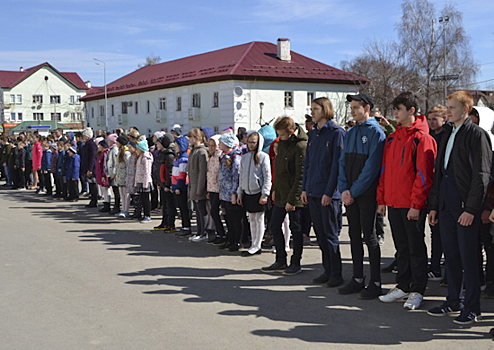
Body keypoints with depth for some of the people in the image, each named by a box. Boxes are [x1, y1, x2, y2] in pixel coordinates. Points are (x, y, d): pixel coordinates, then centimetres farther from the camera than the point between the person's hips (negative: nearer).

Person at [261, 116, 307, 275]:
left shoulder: (301, 146, -18)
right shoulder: (282, 142, 9)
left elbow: (300, 176, -18)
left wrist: (292, 199, -18)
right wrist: (275, 188, 15)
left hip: (294, 197, -9)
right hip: (280, 194, 9)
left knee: (296, 229, 4)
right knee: (274, 226, 11)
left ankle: (296, 263, 16)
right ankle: (281, 261, 22)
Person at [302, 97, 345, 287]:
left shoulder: (336, 133, -8)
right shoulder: (313, 134, 14)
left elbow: (337, 164, -13)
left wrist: (329, 191, -17)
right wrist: (304, 188, 11)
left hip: (329, 193, -7)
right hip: (313, 192, 7)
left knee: (331, 234, -1)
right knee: (320, 234, 11)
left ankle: (336, 274, 9)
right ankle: (327, 270, 21)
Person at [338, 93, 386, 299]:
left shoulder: (375, 131, -8)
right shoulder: (350, 133, 15)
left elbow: (372, 166, -15)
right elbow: (343, 162, 12)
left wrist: (354, 191, -15)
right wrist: (344, 189, -2)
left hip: (366, 193, -7)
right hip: (350, 195, 7)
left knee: (369, 236, -2)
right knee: (354, 235, 10)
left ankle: (375, 283, 6)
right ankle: (358, 279, 20)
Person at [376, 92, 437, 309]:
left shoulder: (422, 138, -9)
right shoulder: (392, 139, 14)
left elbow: (424, 174, -13)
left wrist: (416, 204, -16)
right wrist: (381, 199, 11)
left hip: (412, 205, -7)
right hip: (393, 202, 7)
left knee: (416, 248, 3)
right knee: (401, 248, 14)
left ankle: (417, 291, 12)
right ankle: (403, 286, 24)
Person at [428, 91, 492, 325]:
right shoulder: (448, 134, 17)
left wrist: (471, 208, -17)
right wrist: (434, 205, 15)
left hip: (465, 206, -7)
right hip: (446, 204, 7)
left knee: (468, 256, -1)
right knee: (450, 254, 12)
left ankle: (471, 308, 9)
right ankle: (453, 302, 23)